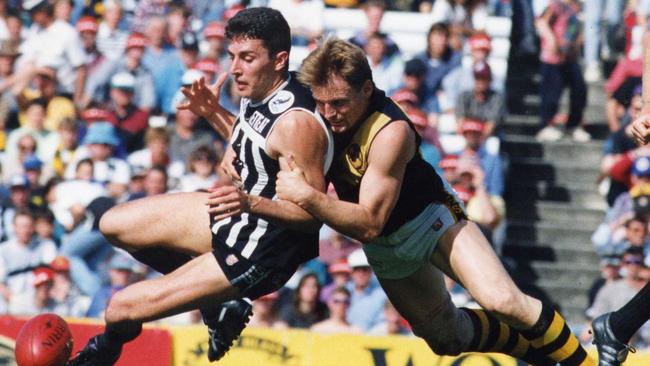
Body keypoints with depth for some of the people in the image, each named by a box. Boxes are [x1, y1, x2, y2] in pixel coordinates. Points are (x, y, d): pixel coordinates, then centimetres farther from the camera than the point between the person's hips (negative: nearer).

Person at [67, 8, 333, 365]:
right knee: (114, 225, 15)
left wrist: (251, 203, -39)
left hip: (257, 255, -10)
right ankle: (217, 307, 18)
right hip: (237, 216, 10)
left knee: (122, 308, -8)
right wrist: (216, 115, 5)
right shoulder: (260, 92, -3)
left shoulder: (296, 122, -30)